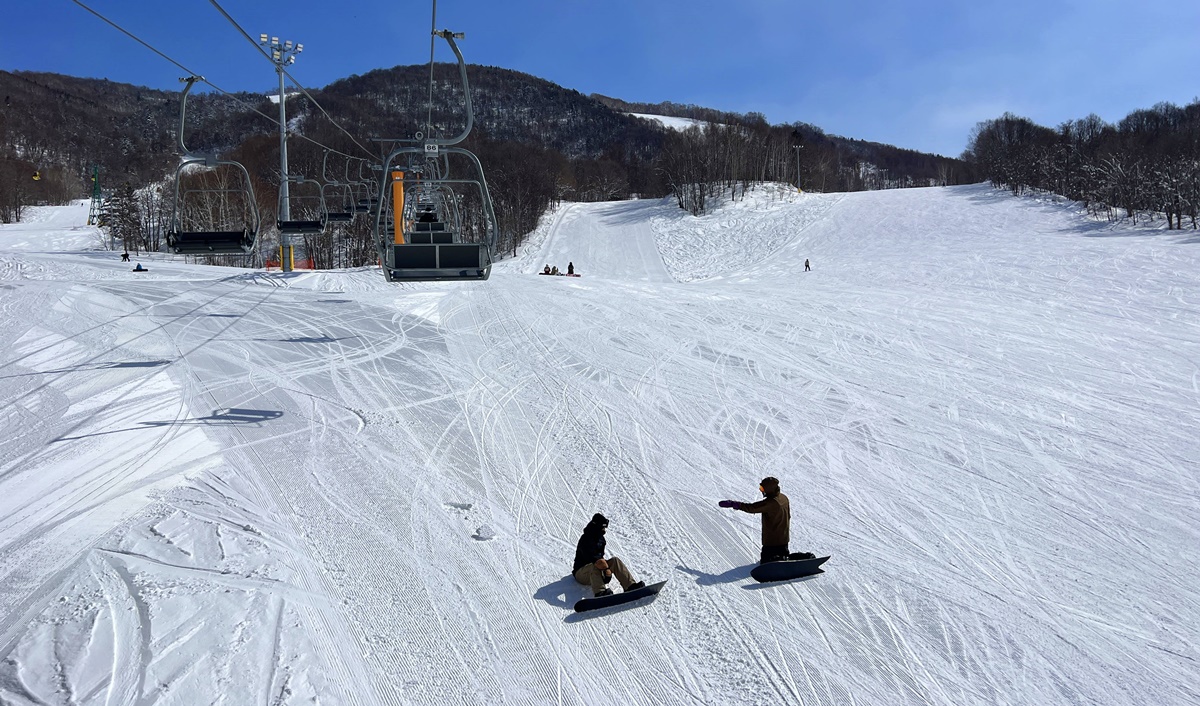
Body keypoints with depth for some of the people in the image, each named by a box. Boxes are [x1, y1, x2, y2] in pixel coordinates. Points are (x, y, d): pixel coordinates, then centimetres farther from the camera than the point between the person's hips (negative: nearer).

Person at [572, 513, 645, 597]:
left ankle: (630, 586, -24)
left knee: (614, 560, -10)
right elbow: (592, 558, -32)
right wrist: (606, 569, -39)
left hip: (598, 571, 8)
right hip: (581, 573, -8)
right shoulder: (585, 540, -19)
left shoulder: (600, 538, 11)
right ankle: (599, 593, -63)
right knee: (595, 566, -39)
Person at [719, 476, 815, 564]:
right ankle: (805, 557, 8)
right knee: (782, 556, 26)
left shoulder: (770, 503, -26)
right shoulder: (784, 498, 2)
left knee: (765, 563, 1)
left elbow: (751, 508, -27)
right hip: (784, 538, 9)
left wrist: (732, 503, -26)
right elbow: (788, 516, 13)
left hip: (772, 541, -9)